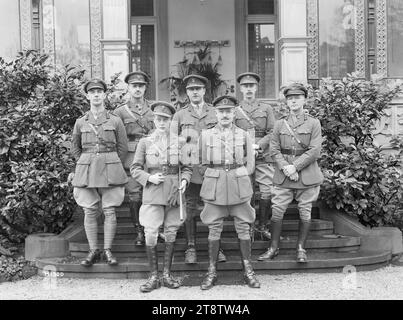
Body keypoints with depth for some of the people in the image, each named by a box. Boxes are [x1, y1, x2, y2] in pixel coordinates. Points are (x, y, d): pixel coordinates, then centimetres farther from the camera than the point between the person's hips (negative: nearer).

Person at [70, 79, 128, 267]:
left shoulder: (115, 121, 4)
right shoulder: (80, 122, 8)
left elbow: (123, 148, 8)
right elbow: (75, 148, 17)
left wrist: (112, 166, 6)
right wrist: (86, 164, 8)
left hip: (110, 170, -1)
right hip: (86, 171, 1)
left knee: (110, 211, -1)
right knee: (89, 212, 2)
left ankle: (107, 250, 9)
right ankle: (93, 251, 11)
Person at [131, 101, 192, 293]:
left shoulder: (178, 143, 6)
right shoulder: (145, 142, 2)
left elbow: (186, 167, 12)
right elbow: (135, 169, 3)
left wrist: (184, 180, -8)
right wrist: (149, 178, -13)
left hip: (174, 194, 2)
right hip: (153, 195, -2)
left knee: (171, 234, 7)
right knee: (150, 235, -5)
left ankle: (167, 275, 19)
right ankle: (153, 277, 8)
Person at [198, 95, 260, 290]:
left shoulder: (244, 135, 6)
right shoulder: (206, 135, 6)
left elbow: (250, 164, 9)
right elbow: (203, 164, 10)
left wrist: (239, 179, 0)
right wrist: (213, 179, 2)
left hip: (240, 186, 0)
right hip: (214, 187, 0)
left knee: (243, 228, 3)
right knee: (214, 229, 3)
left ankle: (248, 270, 13)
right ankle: (212, 271, 12)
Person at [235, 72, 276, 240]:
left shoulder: (266, 108, 13)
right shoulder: (234, 111, 13)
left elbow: (272, 133, 4)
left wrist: (258, 146, -11)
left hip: (264, 156, 0)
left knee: (268, 192, -6)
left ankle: (262, 227, 8)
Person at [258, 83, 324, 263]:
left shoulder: (313, 123, 2)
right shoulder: (279, 124, 9)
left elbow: (315, 151, -6)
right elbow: (274, 150, 3)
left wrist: (295, 167, -14)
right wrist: (285, 167, -13)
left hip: (307, 174, -1)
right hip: (283, 176, 2)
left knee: (305, 213, 4)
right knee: (277, 211, -1)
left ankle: (300, 249, 16)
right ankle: (273, 248, 11)